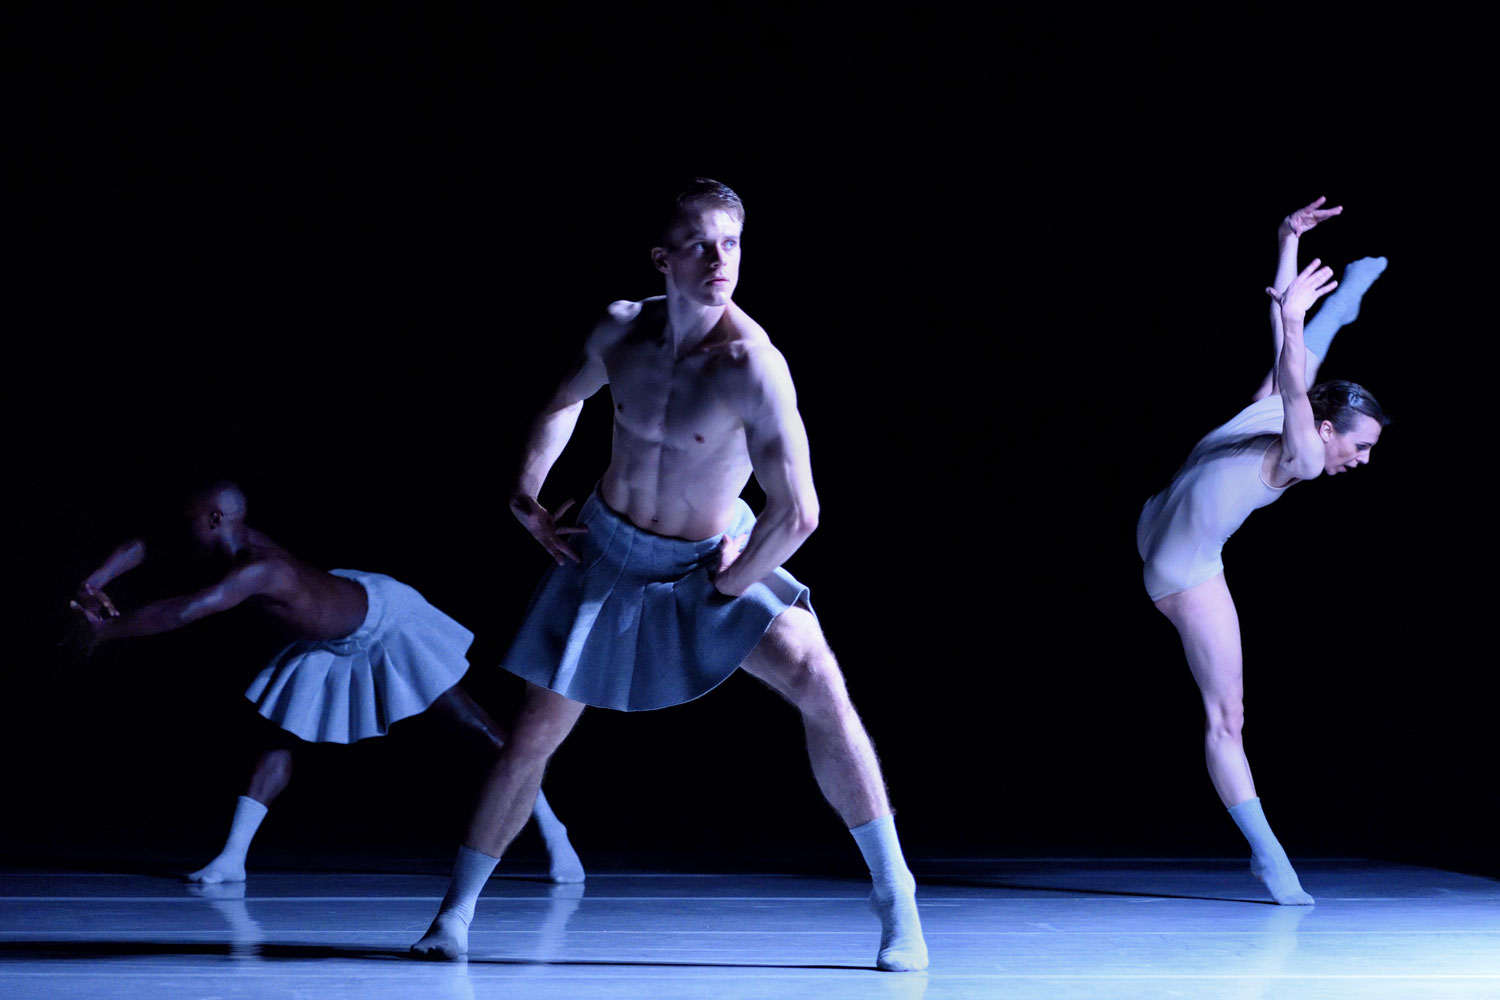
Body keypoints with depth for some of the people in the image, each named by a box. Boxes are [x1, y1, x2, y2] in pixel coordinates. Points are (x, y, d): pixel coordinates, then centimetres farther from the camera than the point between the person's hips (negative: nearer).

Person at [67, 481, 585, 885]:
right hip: (333, 640, 9)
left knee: (471, 726, -3)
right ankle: (232, 858, 1)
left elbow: (180, 613, -48)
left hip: (386, 617, -9)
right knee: (283, 739, 0)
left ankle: (553, 833, 4)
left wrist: (103, 630, -39)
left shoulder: (256, 570, -40)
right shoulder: (229, 543, -13)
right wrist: (93, 584, -19)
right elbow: (141, 546, -4)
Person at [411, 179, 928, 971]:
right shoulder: (621, 328, -12)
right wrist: (526, 493, 6)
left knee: (817, 682, -24)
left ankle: (894, 895, -13)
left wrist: (729, 588, -18)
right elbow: (567, 399, 13)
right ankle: (457, 910, 24)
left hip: (709, 563, -3)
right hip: (606, 552, 4)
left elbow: (797, 513, -32)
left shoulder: (751, 365, -29)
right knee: (534, 731, 6)